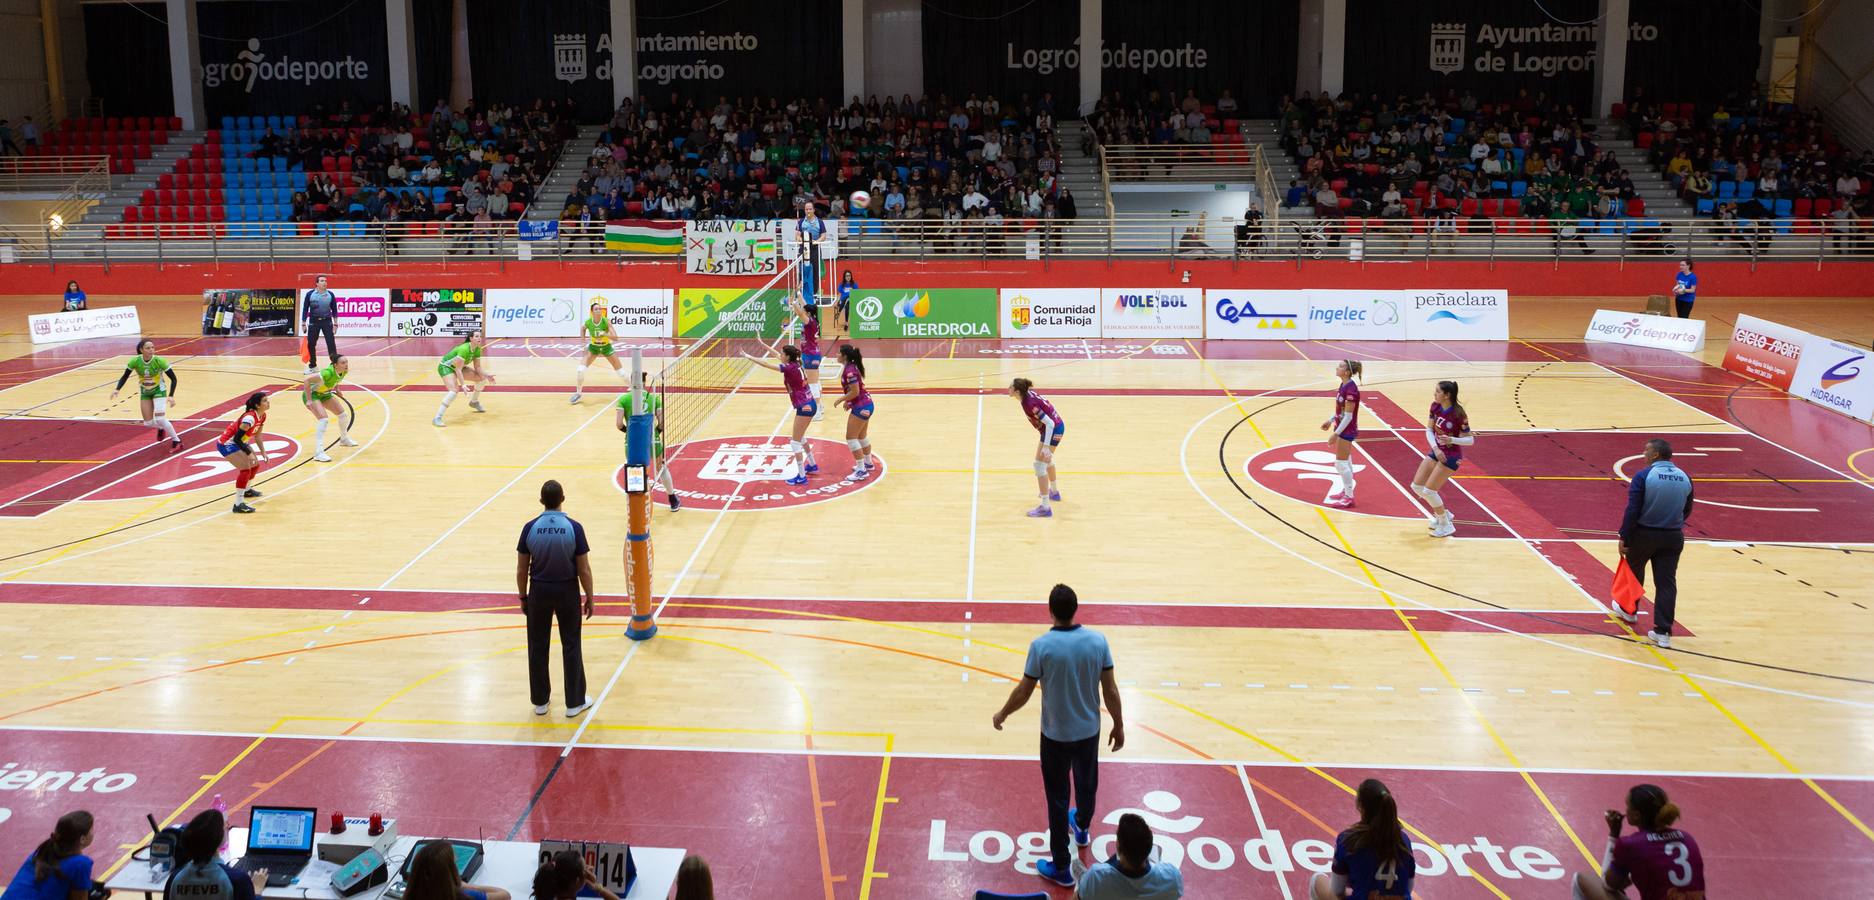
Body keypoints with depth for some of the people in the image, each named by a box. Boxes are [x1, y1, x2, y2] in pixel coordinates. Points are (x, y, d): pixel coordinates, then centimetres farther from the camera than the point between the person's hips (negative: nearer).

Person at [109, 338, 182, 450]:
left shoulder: (159, 361, -26)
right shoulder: (135, 361, -20)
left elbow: (173, 379, -19)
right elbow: (124, 377, -5)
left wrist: (170, 396, -28)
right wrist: (117, 389, -21)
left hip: (159, 391, -3)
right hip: (144, 393, 3)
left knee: (160, 419, -19)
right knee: (148, 423, 0)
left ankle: (177, 441, -2)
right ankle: (161, 428, 37)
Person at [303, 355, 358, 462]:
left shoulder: (344, 372, -13)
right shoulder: (328, 373, -37)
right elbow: (307, 380, -35)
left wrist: (336, 388, 8)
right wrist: (309, 400, -31)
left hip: (325, 394, 8)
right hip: (312, 394, -8)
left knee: (342, 414, 15)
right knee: (324, 419, -25)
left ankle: (344, 439, 43)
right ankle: (318, 453, -27)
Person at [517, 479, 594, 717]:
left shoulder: (530, 528, -10)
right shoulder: (573, 528, -14)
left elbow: (521, 569, -3)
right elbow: (584, 569, -10)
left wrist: (523, 597, 11)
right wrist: (589, 598, 3)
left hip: (539, 591, 1)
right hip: (567, 591, -1)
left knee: (538, 646, 14)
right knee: (571, 646, 10)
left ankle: (540, 701, 24)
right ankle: (574, 702, 17)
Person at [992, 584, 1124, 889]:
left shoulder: (1041, 646, -21)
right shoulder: (1098, 641, -12)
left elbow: (1023, 692, -13)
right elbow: (1110, 690, -6)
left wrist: (1002, 715, 6)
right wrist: (1119, 726, 8)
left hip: (1056, 734, -4)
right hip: (1089, 730, 4)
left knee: (1058, 798, 7)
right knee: (1087, 783, 28)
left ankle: (1061, 867, 14)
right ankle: (1082, 828, 56)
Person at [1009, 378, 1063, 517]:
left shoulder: (1029, 404, -29)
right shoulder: (1029, 393, -4)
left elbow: (1050, 424, -30)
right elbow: (1049, 406, 9)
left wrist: (1046, 446, -34)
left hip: (1053, 429, -10)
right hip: (1056, 426, 10)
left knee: (1039, 465, -11)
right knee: (1046, 459, 30)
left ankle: (1046, 508, -13)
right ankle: (1054, 492, 52)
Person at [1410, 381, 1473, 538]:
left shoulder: (1458, 414, -23)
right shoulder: (1435, 407, -5)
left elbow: (1470, 440, -17)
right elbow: (1429, 429, 0)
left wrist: (1452, 440, -35)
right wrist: (1435, 448, -16)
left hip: (1451, 456, -7)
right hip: (1436, 451, 7)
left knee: (1428, 491, -11)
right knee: (1416, 486, 6)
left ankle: (1446, 526, 8)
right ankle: (1442, 514, 26)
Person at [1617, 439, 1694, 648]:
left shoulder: (1644, 476, -14)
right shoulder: (1685, 478, 1)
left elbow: (1632, 510, -16)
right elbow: (1686, 510, 13)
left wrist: (1624, 538, -10)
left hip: (1644, 534, -3)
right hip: (1673, 537, 3)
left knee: (1634, 571, 22)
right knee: (1667, 582, 4)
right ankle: (1663, 631, -1)